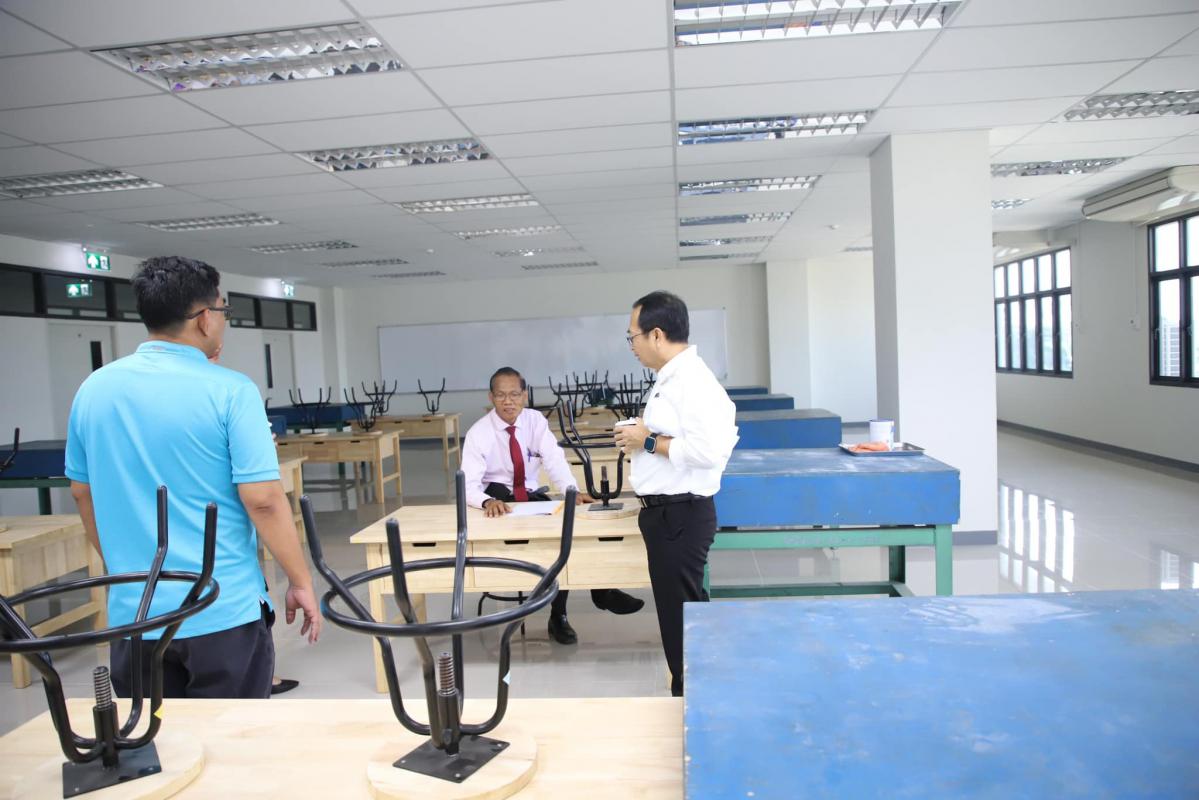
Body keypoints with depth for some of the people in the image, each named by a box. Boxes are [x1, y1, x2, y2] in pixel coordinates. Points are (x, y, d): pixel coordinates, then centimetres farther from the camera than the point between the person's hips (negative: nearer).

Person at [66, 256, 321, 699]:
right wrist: (301, 582, -6)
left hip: (134, 613, 5)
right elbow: (263, 500, -18)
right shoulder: (230, 391, -15)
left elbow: (83, 494, 12)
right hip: (224, 614, -5)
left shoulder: (93, 389, 2)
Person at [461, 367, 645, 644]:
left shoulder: (536, 421, -6)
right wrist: (488, 502, -43)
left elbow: (554, 460, -18)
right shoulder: (478, 433, -14)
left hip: (531, 496, 3)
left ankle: (558, 615, -12)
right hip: (496, 498, -3)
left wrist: (573, 492, -36)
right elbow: (468, 485, -21)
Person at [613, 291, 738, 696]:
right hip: (667, 511, 11)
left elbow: (708, 450, -30)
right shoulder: (671, 378, 12)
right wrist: (643, 436, 6)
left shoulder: (692, 380, -20)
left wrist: (649, 441, -20)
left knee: (681, 614, 2)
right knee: (678, 610, 20)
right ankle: (688, 692, 34)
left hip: (680, 515, -11)